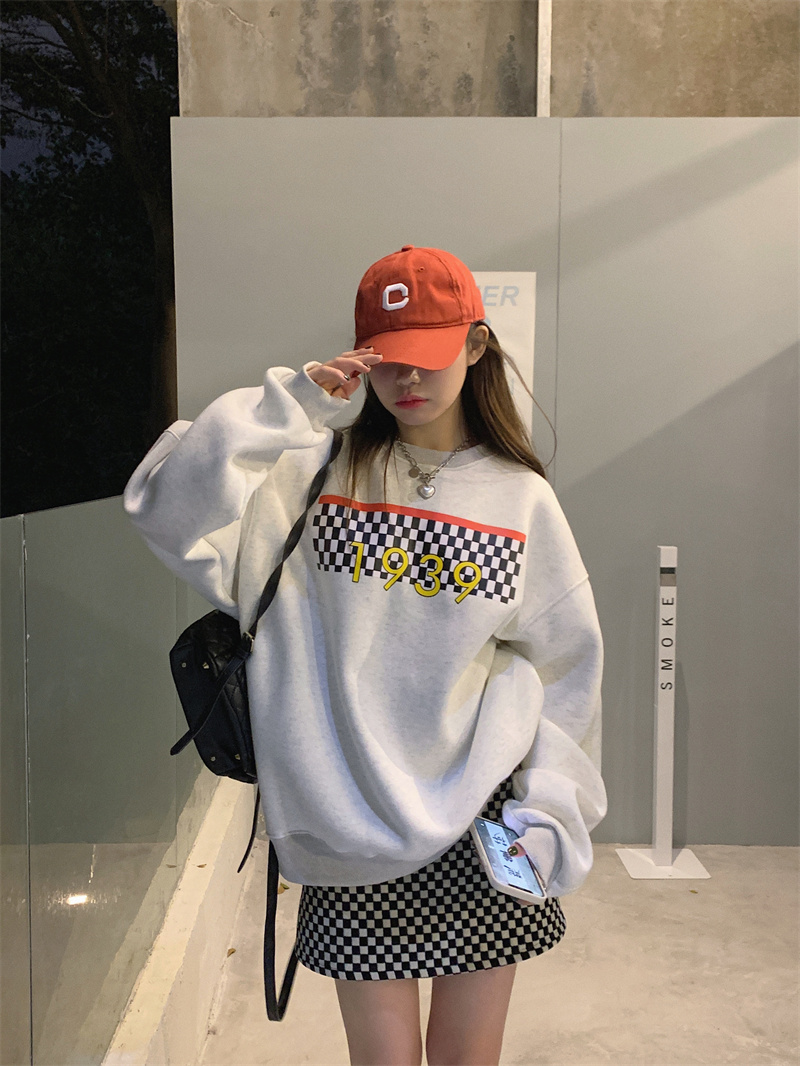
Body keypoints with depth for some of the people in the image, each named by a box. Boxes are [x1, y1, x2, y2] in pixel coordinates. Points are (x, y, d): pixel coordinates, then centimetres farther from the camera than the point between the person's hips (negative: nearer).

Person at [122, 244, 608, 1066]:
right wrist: (286, 405, -16)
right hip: (353, 835, -1)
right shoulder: (310, 476, -1)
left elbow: (566, 666, 5)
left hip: (482, 825, 1)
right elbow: (169, 508, -15)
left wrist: (552, 811, -3)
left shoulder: (520, 497, 2)